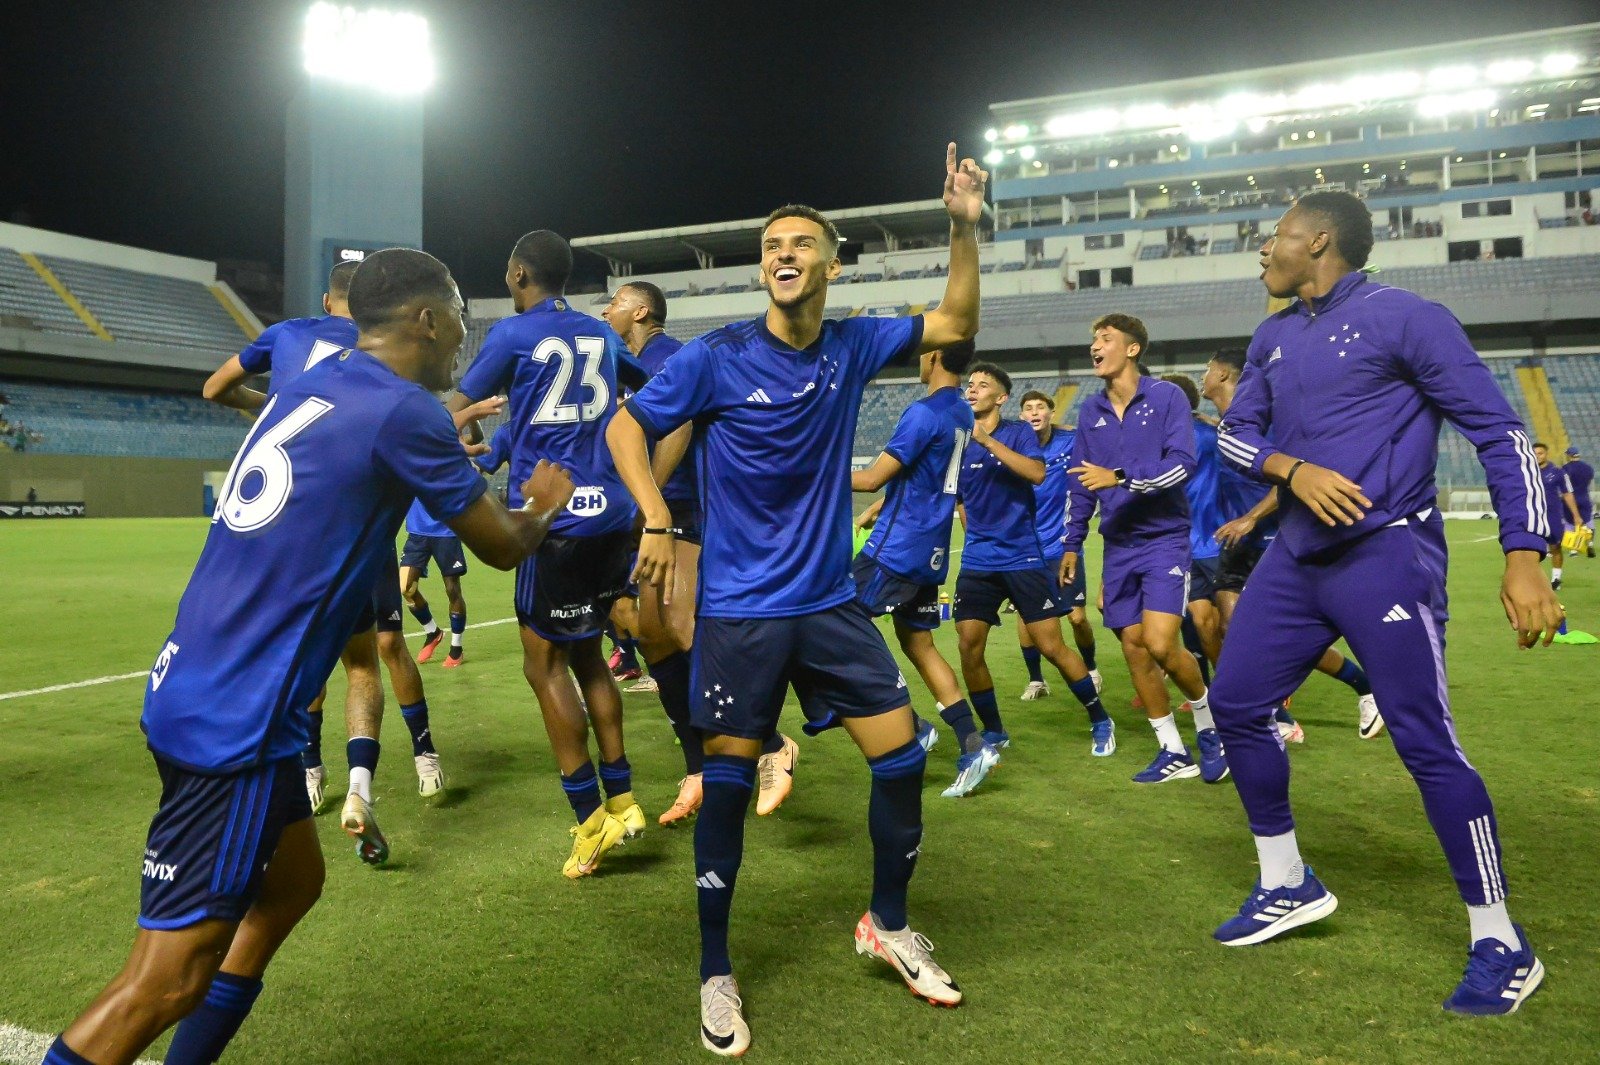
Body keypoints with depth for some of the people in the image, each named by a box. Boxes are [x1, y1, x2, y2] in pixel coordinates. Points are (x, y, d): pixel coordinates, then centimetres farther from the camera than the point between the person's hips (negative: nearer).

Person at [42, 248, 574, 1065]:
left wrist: (449, 443, 40)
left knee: (291, 881, 24)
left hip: (201, 687, 10)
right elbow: (499, 546, 0)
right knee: (168, 978, -3)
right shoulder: (402, 410, -13)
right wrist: (544, 506, 19)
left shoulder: (315, 384, 10)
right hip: (234, 716, -10)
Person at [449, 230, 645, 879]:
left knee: (545, 663, 2)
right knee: (585, 653, 17)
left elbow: (457, 411, 7)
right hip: (613, 514, 7)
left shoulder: (514, 333, -2)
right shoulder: (601, 335, 15)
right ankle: (621, 800, 19)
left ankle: (590, 819, 3)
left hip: (556, 517, -6)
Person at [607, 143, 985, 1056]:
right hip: (740, 609, -4)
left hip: (831, 600, 4)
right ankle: (716, 974, 19)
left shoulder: (852, 346, 1)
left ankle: (888, 926, 28)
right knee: (728, 780, 0)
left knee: (903, 756, 4)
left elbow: (957, 324, 11)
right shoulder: (718, 358, -10)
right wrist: (657, 521, -14)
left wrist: (966, 226, 0)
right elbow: (626, 426, -2)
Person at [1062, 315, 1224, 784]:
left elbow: (1182, 463, -16)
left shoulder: (1166, 396, -6)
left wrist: (1120, 478, -24)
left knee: (1161, 644, -16)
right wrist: (1073, 543, 15)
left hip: (1164, 538, -5)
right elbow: (1080, 482, 15)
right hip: (1118, 544, 5)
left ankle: (1210, 724, 12)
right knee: (1133, 646, 4)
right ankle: (1173, 753, 17)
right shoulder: (1091, 410, 10)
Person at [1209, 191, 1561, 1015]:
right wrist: (1292, 469, -10)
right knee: (1235, 703, 7)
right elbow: (1234, 431, 13)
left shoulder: (1404, 318, -7)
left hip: (1385, 555, -7)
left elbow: (1498, 431, -8)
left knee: (1425, 742, -8)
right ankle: (1288, 886, 24)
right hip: (1297, 556, 7)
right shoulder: (1274, 337, 13)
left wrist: (1523, 560, -17)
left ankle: (1501, 945, 10)